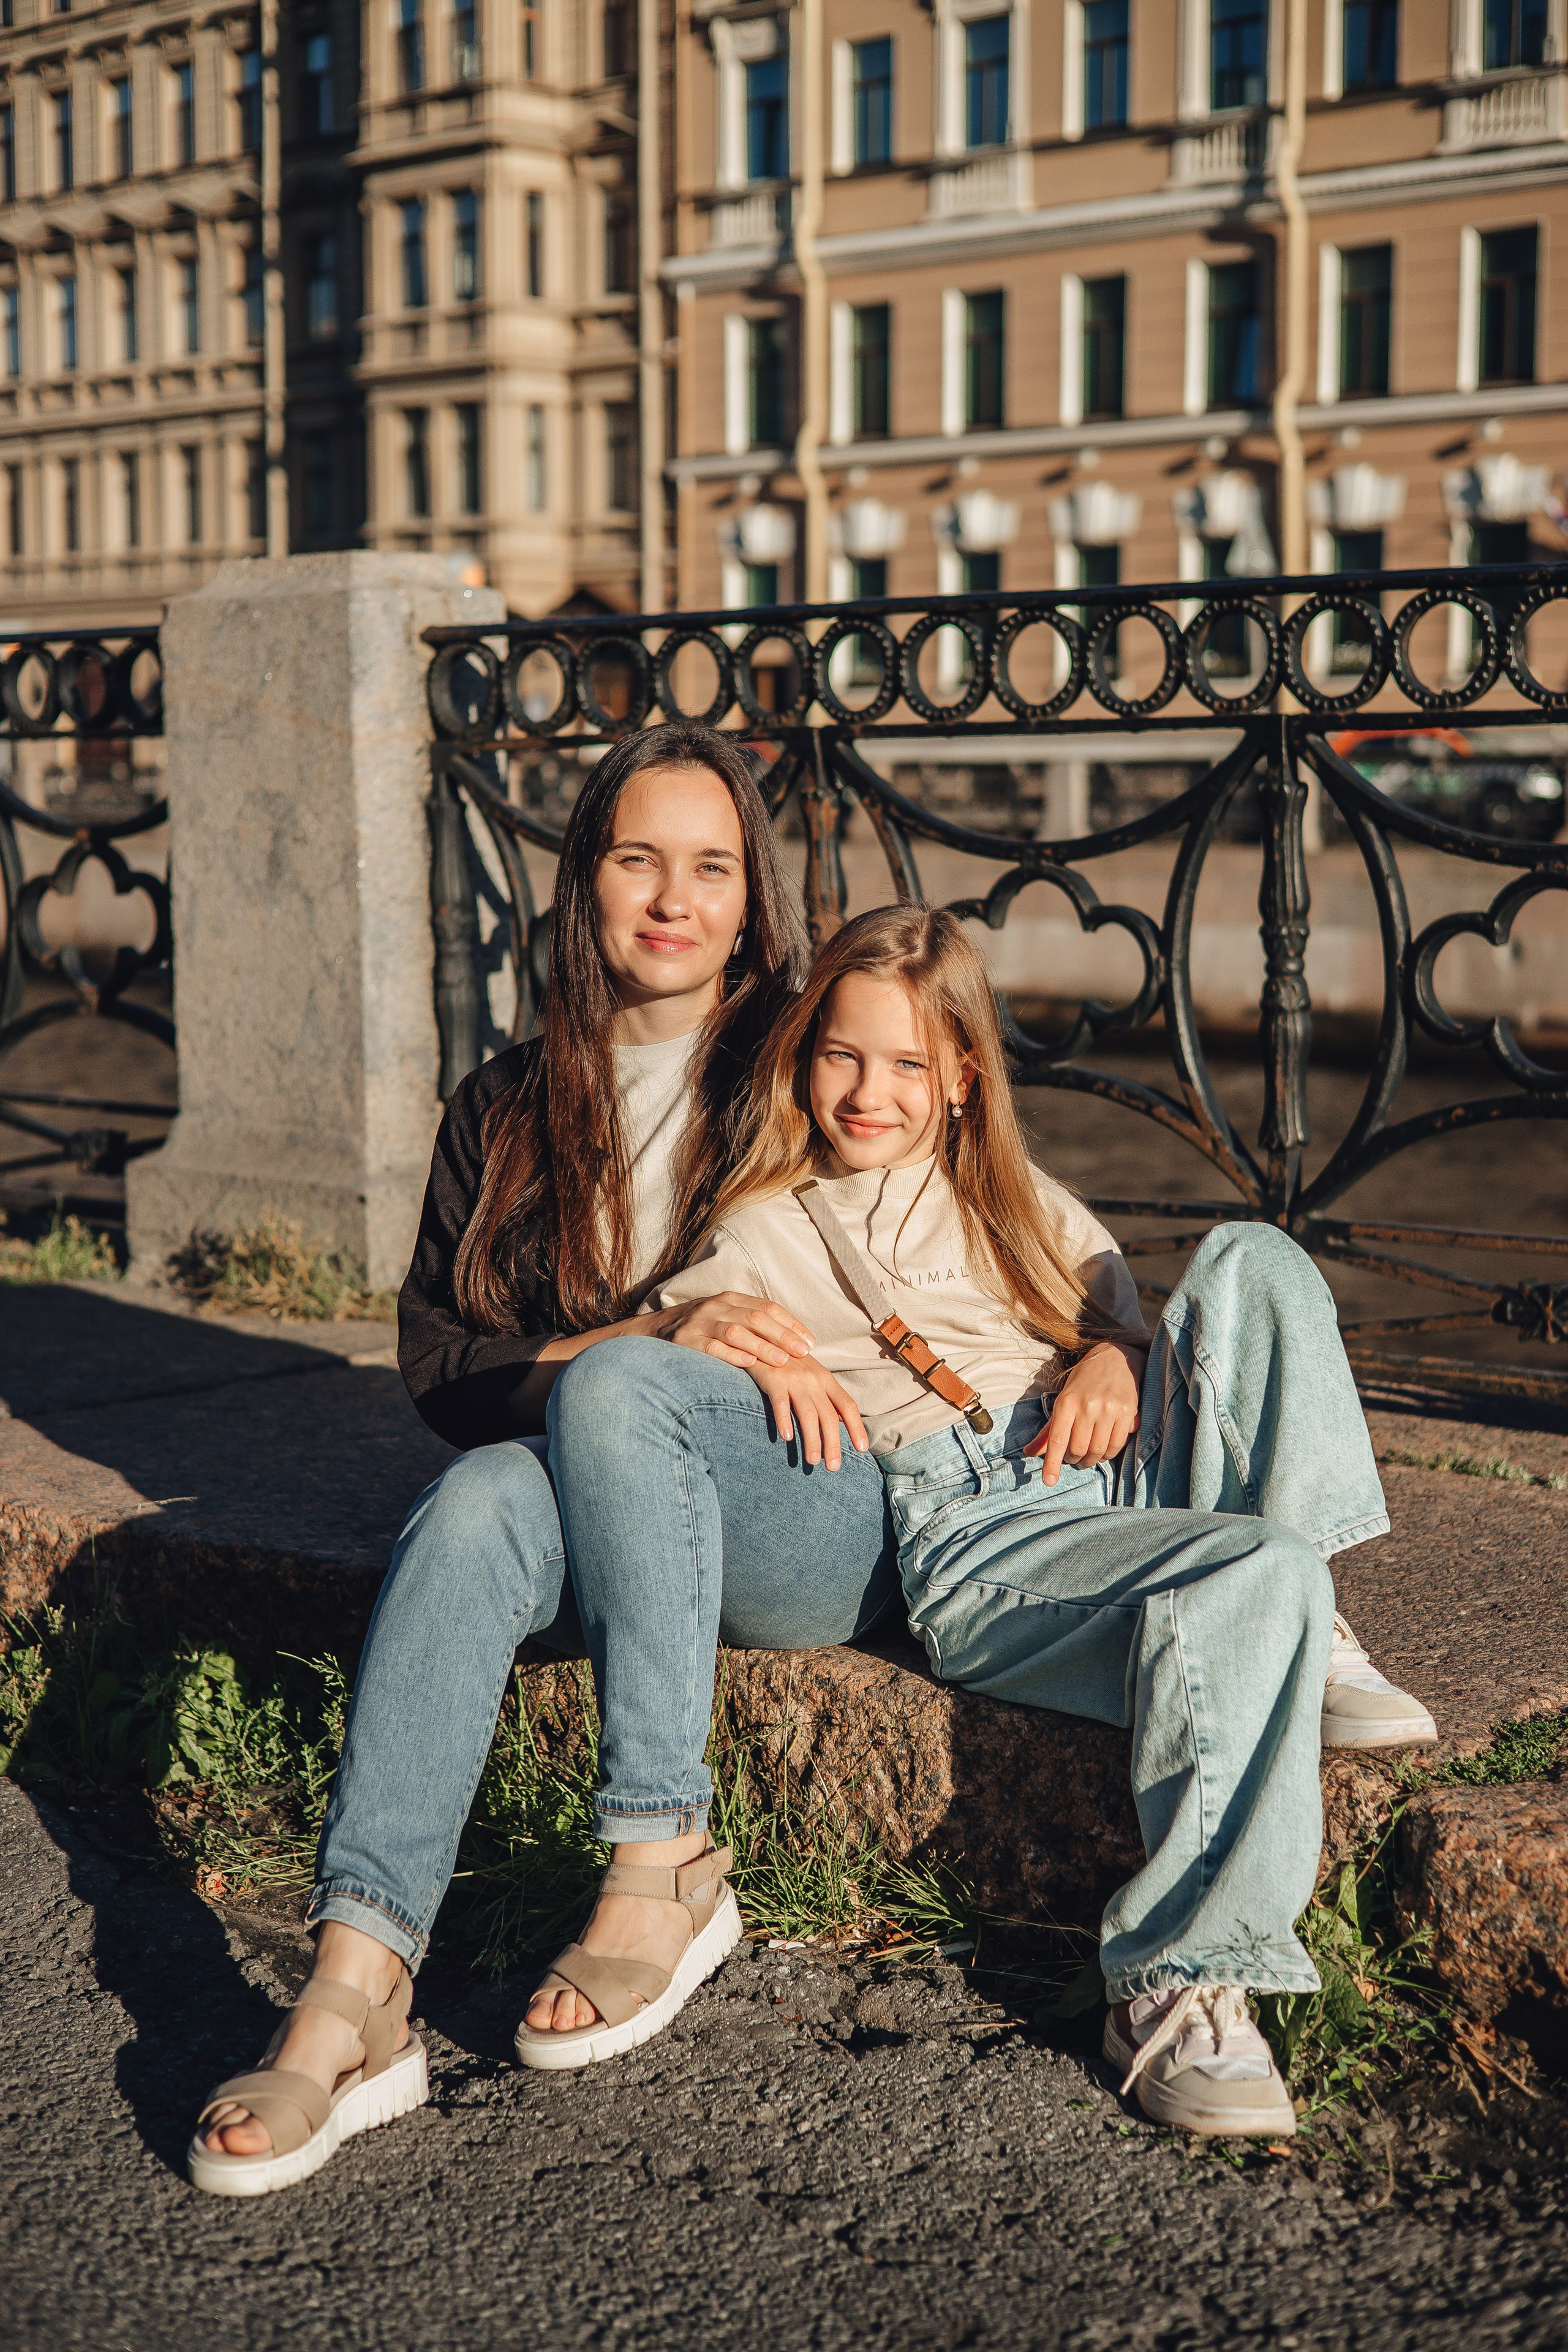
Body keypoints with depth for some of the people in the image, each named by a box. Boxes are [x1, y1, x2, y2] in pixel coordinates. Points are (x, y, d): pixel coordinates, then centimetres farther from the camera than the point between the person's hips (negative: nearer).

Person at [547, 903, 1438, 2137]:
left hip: (1123, 1479, 5)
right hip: (972, 1537, -5)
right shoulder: (764, 1236, 17)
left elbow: (1122, 1311, 26)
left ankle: (1311, 1636, -17)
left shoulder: (1013, 1199, 29)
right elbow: (629, 1360, 7)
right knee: (1257, 1574, -35)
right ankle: (1170, 1989, -35)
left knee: (1252, 1259, -17)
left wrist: (1115, 1355, 2)